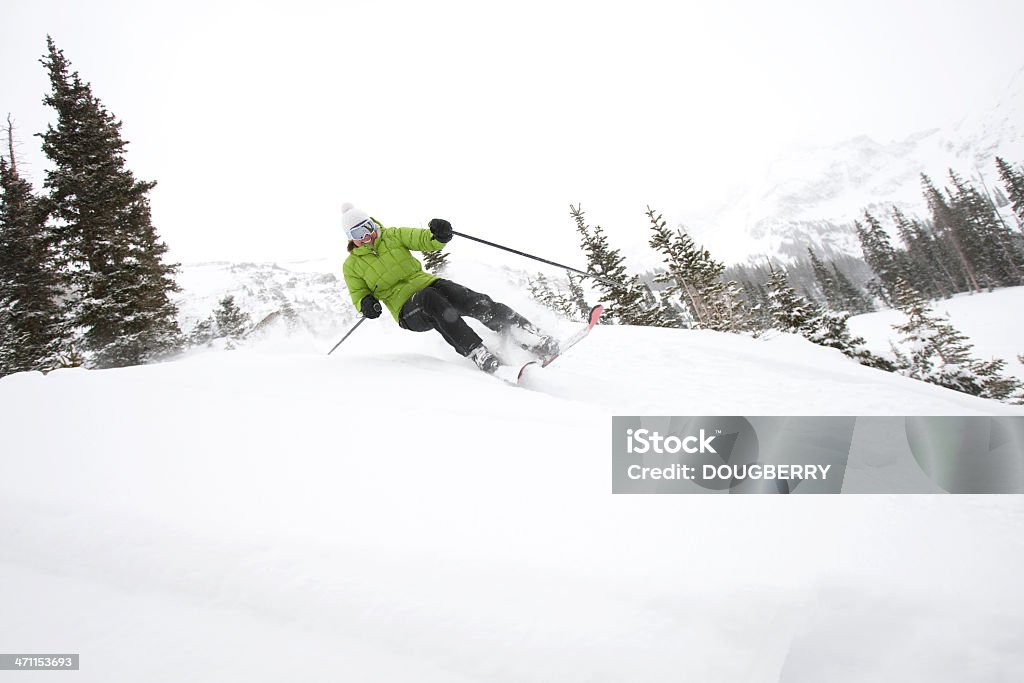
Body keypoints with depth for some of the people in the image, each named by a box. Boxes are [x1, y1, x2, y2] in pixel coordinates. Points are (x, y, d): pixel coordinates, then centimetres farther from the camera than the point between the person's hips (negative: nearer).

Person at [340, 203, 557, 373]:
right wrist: (366, 304, -15)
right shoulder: (352, 265, 8)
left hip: (427, 283, 3)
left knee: (470, 299, -26)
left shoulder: (393, 236, 9)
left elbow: (425, 240, 1)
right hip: (407, 309, -3)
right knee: (431, 300, -38)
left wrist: (439, 236, -23)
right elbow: (358, 295, 10)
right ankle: (479, 355, -46)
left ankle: (527, 334, -31)